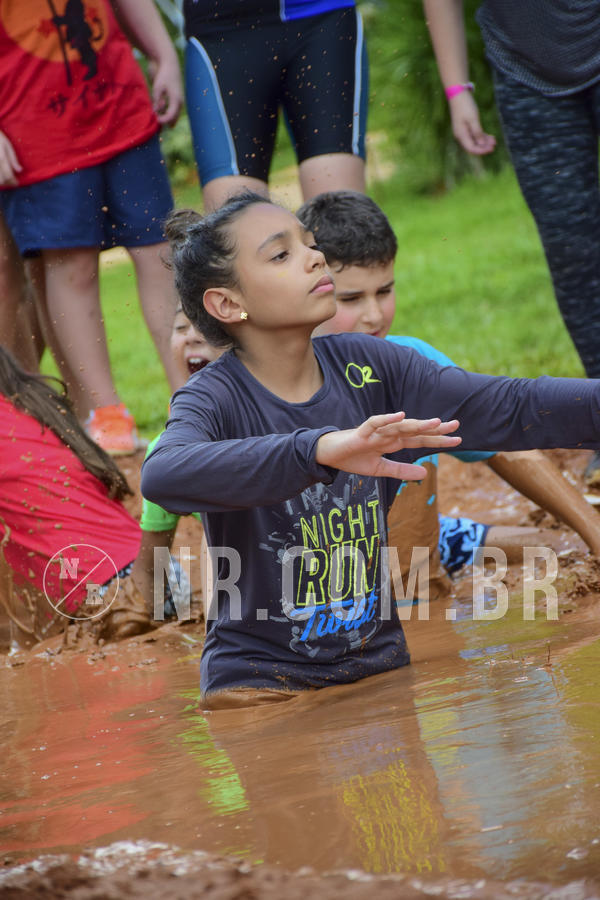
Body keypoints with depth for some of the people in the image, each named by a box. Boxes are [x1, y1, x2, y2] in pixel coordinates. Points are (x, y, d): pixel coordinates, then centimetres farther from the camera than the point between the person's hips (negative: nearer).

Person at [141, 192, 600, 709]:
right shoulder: (218, 399, -13)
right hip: (261, 676, -4)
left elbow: (509, 410, -4)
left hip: (378, 662, 4)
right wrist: (321, 450, -47)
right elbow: (163, 476, -36)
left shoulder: (366, 368, 2)